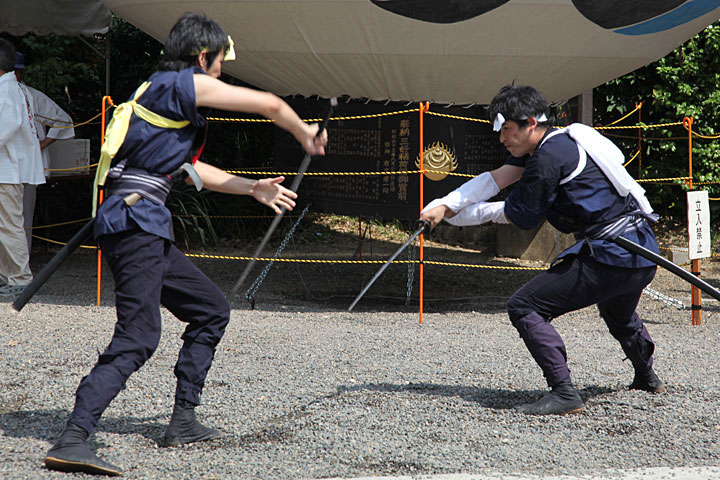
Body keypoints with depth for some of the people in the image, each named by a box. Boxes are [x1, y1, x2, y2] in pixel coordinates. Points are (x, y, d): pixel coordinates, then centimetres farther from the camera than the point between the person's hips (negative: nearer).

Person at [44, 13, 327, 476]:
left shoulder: (158, 91, 26)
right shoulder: (183, 84, -3)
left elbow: (188, 168, 37)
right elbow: (271, 105, 0)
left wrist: (253, 188, 40)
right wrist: (306, 134, 20)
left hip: (147, 230, 10)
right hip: (135, 223, -10)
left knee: (212, 310, 18)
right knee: (138, 336, -19)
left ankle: (184, 421, 19)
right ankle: (72, 440, -27)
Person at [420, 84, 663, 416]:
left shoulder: (549, 157, -15)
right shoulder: (553, 144, 15)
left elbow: (520, 217, -6)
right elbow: (495, 179, 7)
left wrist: (455, 214, 6)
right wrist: (444, 205, -4)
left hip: (609, 257, -10)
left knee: (524, 307, -12)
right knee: (618, 315, 39)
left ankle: (564, 393, -19)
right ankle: (646, 376, 58)